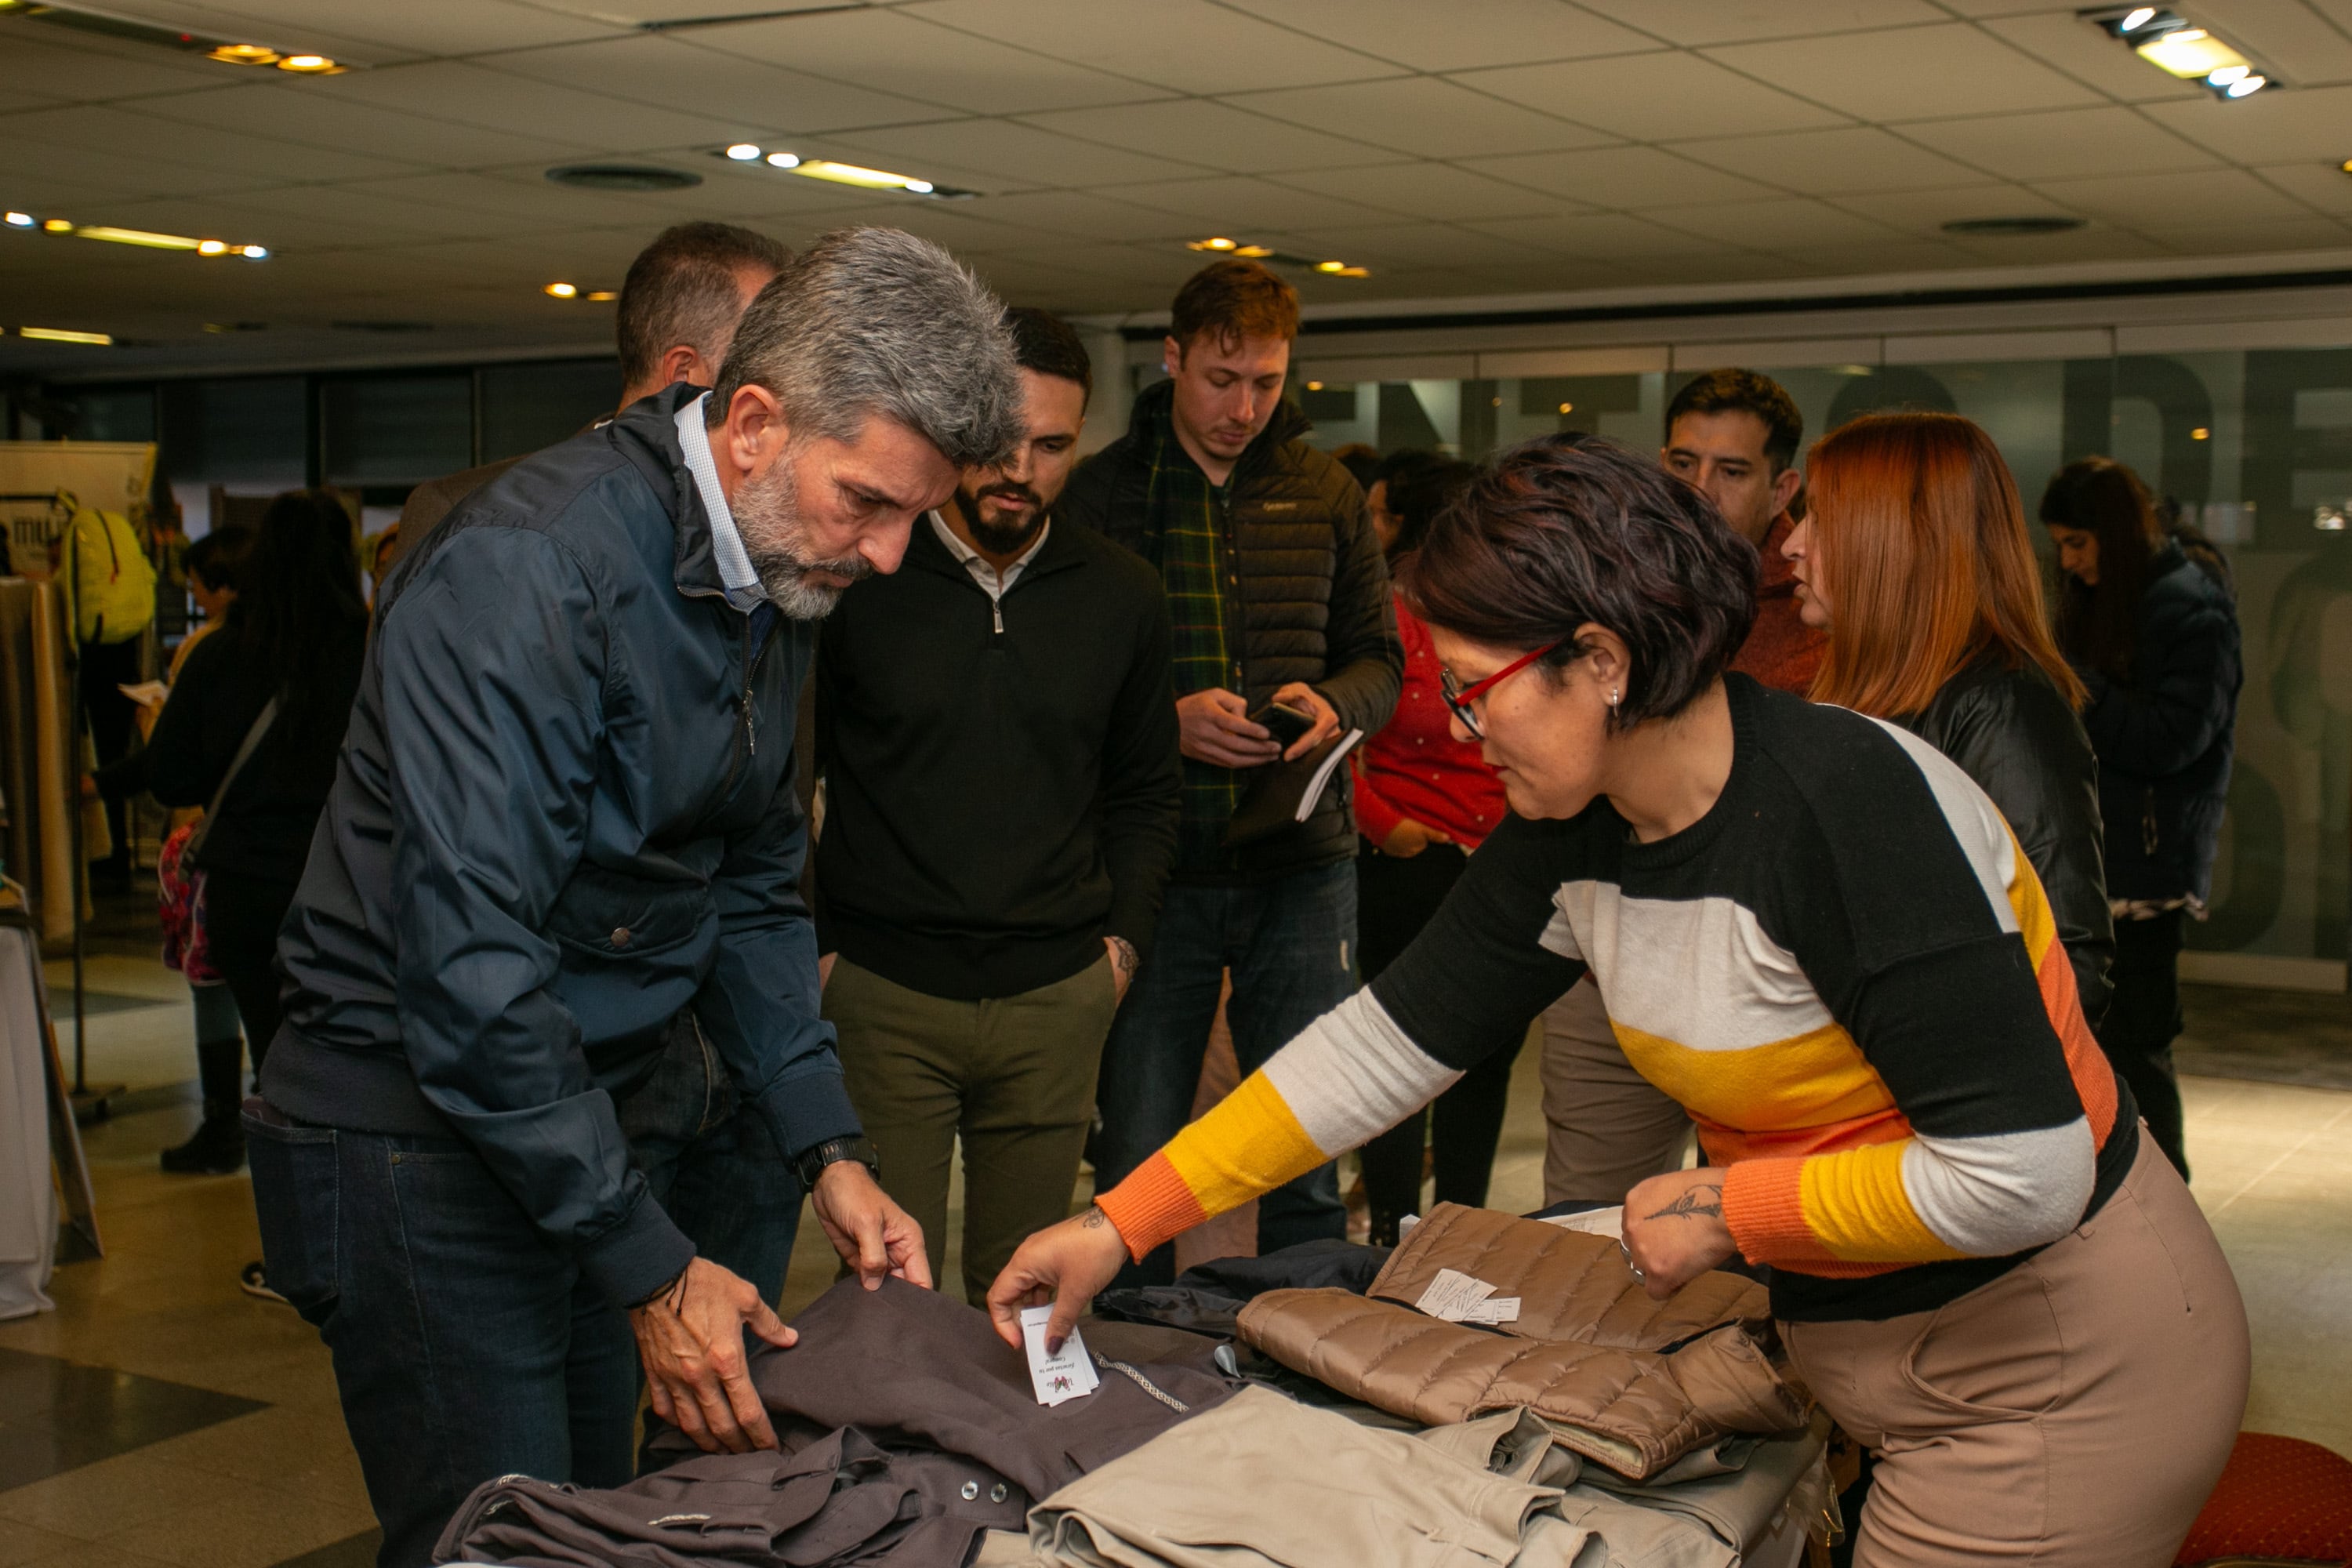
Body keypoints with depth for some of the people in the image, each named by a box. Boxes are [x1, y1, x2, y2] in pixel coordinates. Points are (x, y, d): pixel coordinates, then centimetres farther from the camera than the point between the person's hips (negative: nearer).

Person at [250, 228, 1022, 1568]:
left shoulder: (782, 580, 4)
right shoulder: (530, 571, -24)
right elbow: (468, 966, -28)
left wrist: (831, 1150, 1)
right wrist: (649, 1268, -24)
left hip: (582, 1115, 8)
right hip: (418, 1128, -8)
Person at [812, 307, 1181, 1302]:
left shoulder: (1122, 598, 7)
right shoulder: (856, 578, -3)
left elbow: (1146, 791, 18)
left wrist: (1123, 936, 8)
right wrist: (808, 947, 0)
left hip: (1057, 995, 3)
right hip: (881, 993, -2)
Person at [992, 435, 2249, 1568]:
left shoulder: (1848, 802, -27)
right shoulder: (1569, 842, -3)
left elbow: (2022, 1173, -28)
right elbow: (1385, 1043, 3)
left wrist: (1727, 1208, -17)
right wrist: (1118, 1226, 1)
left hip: (2061, 1367, -7)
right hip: (1859, 1349, 7)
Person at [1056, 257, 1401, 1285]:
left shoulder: (1327, 496, 10)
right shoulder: (1098, 494, 1)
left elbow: (1378, 660, 14)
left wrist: (1332, 704, -8)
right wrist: (1165, 721, -16)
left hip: (1302, 864, 2)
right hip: (1152, 864, -2)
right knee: (1135, 1166, 5)